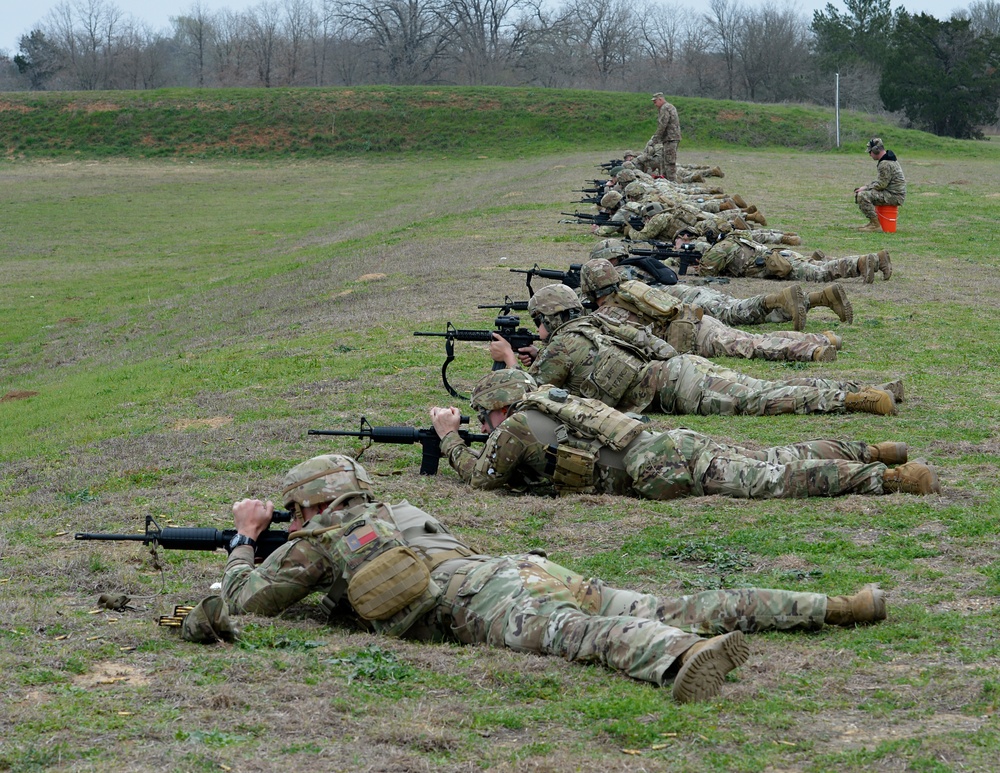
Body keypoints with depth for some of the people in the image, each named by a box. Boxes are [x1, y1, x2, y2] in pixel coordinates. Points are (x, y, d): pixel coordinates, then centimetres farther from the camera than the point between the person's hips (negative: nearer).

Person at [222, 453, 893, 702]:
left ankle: (689, 657, -68)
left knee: (571, 631, -36)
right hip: (523, 565, 8)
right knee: (669, 611, 2)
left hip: (481, 600, -8)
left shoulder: (316, 543, 18)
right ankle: (833, 607, -6)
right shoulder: (397, 511, 39)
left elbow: (246, 600, 24)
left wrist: (245, 540, 41)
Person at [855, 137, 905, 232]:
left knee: (862, 196, -26)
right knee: (858, 194, 19)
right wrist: (866, 186, 11)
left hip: (895, 196, -11)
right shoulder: (887, 159, 16)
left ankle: (875, 225, -21)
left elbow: (882, 184, -21)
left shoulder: (886, 164, -19)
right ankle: (872, 221, 17)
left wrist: (866, 188, -10)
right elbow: (882, 181, 22)